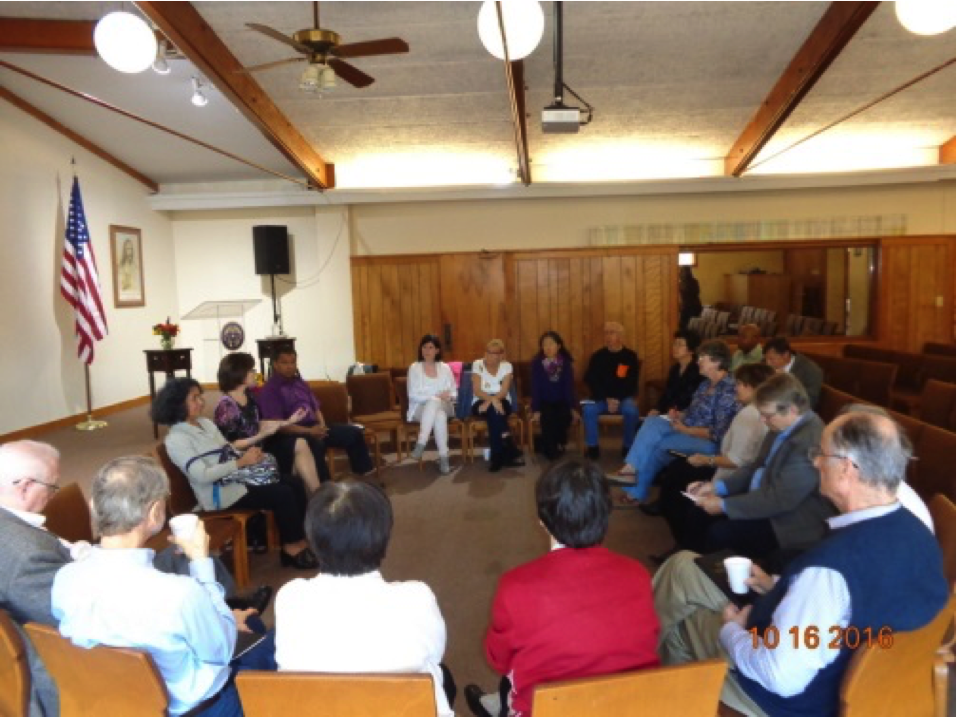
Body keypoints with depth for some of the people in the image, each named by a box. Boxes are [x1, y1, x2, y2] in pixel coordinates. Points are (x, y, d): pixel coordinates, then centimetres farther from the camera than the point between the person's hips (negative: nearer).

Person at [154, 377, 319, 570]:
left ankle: (298, 541, 5)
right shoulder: (176, 439, -14)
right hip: (220, 492, -9)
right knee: (283, 495, -19)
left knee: (296, 487, -4)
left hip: (237, 477, 9)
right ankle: (293, 548, -1)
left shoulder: (205, 422, 12)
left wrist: (250, 454, -6)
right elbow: (202, 476, -23)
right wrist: (241, 462, -23)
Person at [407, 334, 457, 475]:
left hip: (443, 406, 2)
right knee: (439, 416, -37)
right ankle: (444, 457, -37)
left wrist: (448, 396, -16)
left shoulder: (445, 368, 9)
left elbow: (453, 392, 9)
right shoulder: (414, 368, 1)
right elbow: (413, 395, -7)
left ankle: (421, 444, -38)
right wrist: (436, 396, -17)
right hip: (420, 408, -2)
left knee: (434, 403, -37)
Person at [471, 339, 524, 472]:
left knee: (494, 412, -35)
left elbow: (504, 391, -10)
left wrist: (490, 402, -28)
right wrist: (492, 399, -29)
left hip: (501, 402, 1)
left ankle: (497, 457, -32)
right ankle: (510, 453, -33)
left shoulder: (506, 366, 2)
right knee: (494, 411, -35)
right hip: (481, 403, -1)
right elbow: (477, 391, -11)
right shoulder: (477, 364, -1)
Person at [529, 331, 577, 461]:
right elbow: (535, 387, -9)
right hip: (545, 402, -1)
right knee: (548, 418, -31)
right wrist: (536, 409, -16)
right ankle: (550, 450, -13)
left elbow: (569, 385, -3)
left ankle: (559, 444, -3)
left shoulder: (566, 362, 0)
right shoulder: (537, 363, -4)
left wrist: (572, 407, -12)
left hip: (562, 402, 1)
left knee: (564, 417, -30)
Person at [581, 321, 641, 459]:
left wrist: (617, 400, -17)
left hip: (623, 398, -1)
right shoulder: (598, 356, 3)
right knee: (588, 409, -29)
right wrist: (607, 399, -14)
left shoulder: (630, 357, -1)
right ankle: (593, 447, -16)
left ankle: (628, 446, -13)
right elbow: (591, 381, -1)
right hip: (601, 398, 1)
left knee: (631, 410, -32)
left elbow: (632, 384, -3)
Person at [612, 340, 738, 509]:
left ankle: (636, 492, -3)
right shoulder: (706, 384, 10)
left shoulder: (728, 391, -19)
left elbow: (718, 435, -22)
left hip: (708, 442, -9)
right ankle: (631, 469, -24)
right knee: (652, 422, -14)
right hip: (688, 429, 9)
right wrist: (679, 415, 0)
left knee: (655, 445, -20)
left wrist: (685, 430, -17)